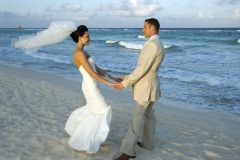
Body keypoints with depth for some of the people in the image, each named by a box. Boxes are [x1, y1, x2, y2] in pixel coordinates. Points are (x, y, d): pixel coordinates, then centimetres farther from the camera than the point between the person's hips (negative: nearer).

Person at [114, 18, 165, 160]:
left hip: (146, 87, -10)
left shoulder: (152, 44, -21)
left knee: (138, 119, -7)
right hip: (150, 85, 10)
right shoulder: (158, 44, 12)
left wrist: (125, 83, -17)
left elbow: (142, 69, -24)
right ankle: (148, 143, 30)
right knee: (149, 116, 18)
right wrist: (127, 78, 13)